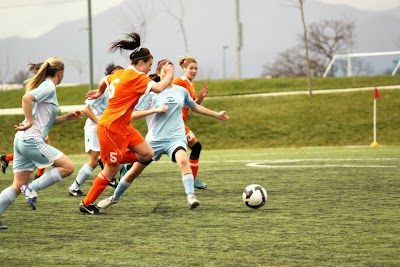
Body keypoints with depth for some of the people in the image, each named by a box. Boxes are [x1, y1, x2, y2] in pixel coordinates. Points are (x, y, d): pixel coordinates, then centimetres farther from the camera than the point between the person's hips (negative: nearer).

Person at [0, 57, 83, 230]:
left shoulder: (45, 86, 22)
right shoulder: (49, 87, -7)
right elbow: (27, 98, -25)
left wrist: (67, 117, 20)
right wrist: (29, 122, -18)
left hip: (21, 140, 10)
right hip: (32, 140, -10)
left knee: (18, 186, 7)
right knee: (68, 167, -4)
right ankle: (32, 189, -8)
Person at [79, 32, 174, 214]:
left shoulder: (120, 73, 11)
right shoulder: (136, 77, -16)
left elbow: (104, 81, 31)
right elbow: (158, 88, -27)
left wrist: (100, 92, 52)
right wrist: (170, 75, -9)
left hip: (124, 127, 9)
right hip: (111, 128, -9)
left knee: (147, 154, 2)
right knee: (111, 170, -1)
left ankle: (107, 159, 15)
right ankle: (87, 204, 11)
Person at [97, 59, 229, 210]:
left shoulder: (181, 91, 8)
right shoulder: (151, 92, -2)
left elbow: (195, 107, 26)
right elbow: (133, 115, -6)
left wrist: (217, 115, 29)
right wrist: (155, 110, -17)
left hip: (176, 137, 1)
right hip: (155, 138, -1)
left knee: (183, 160, -31)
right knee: (134, 171, 6)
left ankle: (191, 197, -37)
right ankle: (114, 198, 27)